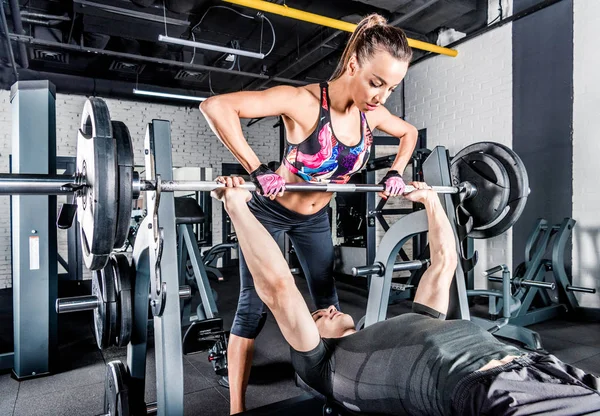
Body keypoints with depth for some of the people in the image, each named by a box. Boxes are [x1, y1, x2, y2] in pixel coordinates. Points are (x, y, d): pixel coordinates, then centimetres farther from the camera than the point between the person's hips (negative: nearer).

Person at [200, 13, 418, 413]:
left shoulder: (372, 114, -11)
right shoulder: (304, 101, -30)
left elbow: (409, 132, 12)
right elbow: (215, 106, -37)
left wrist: (396, 173, -3)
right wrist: (257, 170, -40)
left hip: (315, 218, 6)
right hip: (269, 213, -6)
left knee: (328, 301, 14)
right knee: (254, 306, -2)